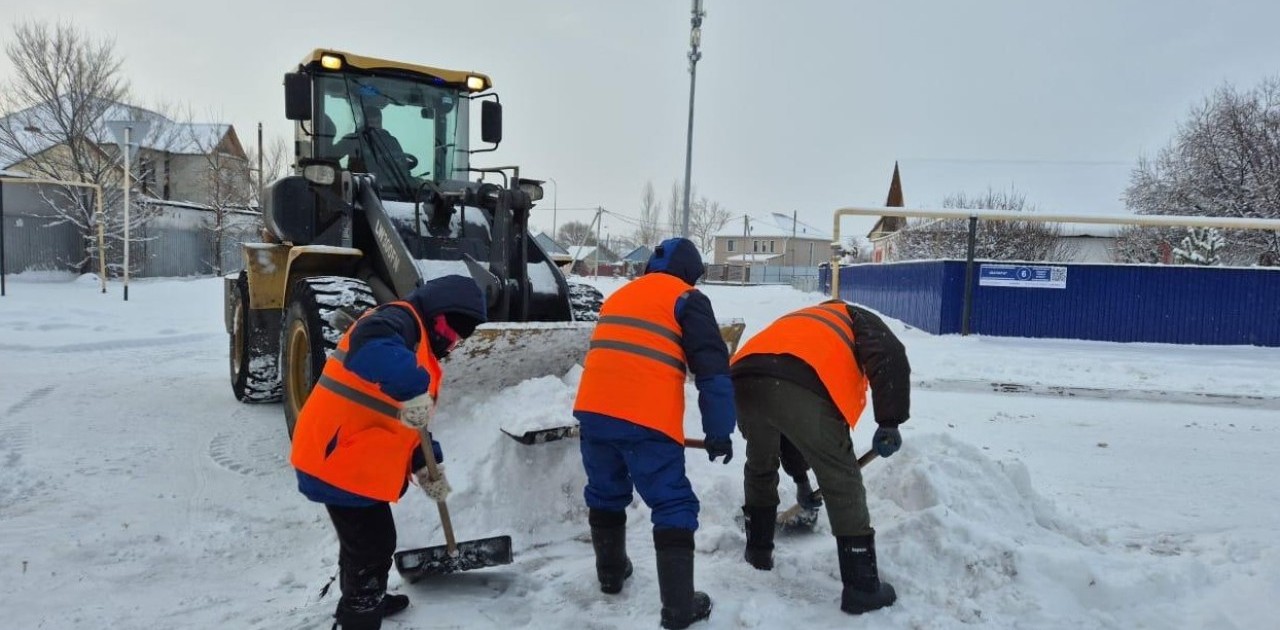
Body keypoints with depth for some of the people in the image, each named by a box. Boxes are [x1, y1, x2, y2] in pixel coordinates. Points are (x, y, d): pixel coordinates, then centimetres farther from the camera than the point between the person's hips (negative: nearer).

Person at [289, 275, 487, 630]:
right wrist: (413, 388, -48)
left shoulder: (421, 345, 17)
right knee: (373, 546, -1)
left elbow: (412, 421, 20)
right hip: (340, 458, -11)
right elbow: (369, 343, -42)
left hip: (356, 459, 11)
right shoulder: (401, 321, -15)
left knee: (365, 539, 27)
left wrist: (426, 467, 12)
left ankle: (363, 600, 48)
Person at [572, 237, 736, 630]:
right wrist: (719, 432, 0)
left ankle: (611, 573, 40)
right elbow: (712, 368, -2)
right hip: (646, 420, -6)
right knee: (673, 507, 1)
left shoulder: (619, 295, 26)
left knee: (606, 494, 24)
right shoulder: (686, 298, 6)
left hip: (594, 410, 6)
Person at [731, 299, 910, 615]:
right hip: (801, 388, -5)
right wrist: (890, 422, 5)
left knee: (760, 468, 32)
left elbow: (785, 428, 48)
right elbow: (890, 358, 3)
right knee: (843, 484, 11)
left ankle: (758, 550, 46)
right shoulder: (857, 319, 31)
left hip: (744, 382, 6)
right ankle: (861, 588, 17)